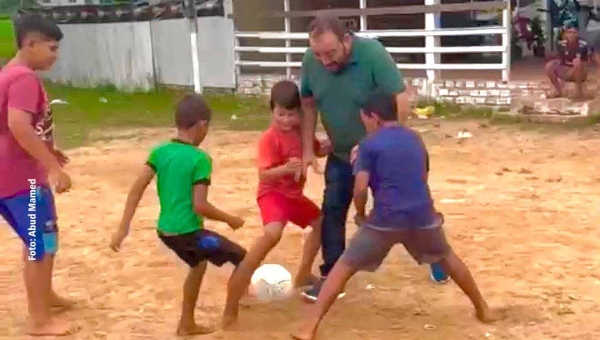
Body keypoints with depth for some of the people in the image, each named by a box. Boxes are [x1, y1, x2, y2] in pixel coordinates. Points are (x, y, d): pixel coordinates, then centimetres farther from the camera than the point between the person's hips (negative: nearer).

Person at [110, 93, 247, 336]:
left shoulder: (159, 151, 2)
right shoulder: (200, 159, -16)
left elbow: (136, 190, -3)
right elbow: (200, 206, -20)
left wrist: (123, 228, -1)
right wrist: (230, 220, -5)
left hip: (165, 230, 7)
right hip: (188, 232, -7)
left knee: (198, 264, 33)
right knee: (241, 259, 9)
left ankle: (187, 324, 40)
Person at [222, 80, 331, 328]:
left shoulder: (301, 131, 2)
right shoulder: (269, 139, -21)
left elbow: (318, 150, 18)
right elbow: (264, 174, -27)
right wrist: (286, 168, -45)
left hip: (294, 194, 9)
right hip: (272, 193, -9)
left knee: (321, 222, 26)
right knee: (273, 233, -35)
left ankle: (303, 274, 43)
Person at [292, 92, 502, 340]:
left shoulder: (369, 144, -3)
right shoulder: (415, 139, 15)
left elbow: (360, 188, -9)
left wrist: (361, 215, 7)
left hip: (385, 219, -4)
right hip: (423, 215, 5)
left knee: (345, 266, 4)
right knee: (447, 258, 30)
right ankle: (483, 309, 41)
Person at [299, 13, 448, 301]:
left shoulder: (373, 54, -28)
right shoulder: (310, 61, -14)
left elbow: (401, 105, -28)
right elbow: (308, 104, 1)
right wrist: (308, 149, -4)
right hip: (341, 154, 4)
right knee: (332, 212, 0)